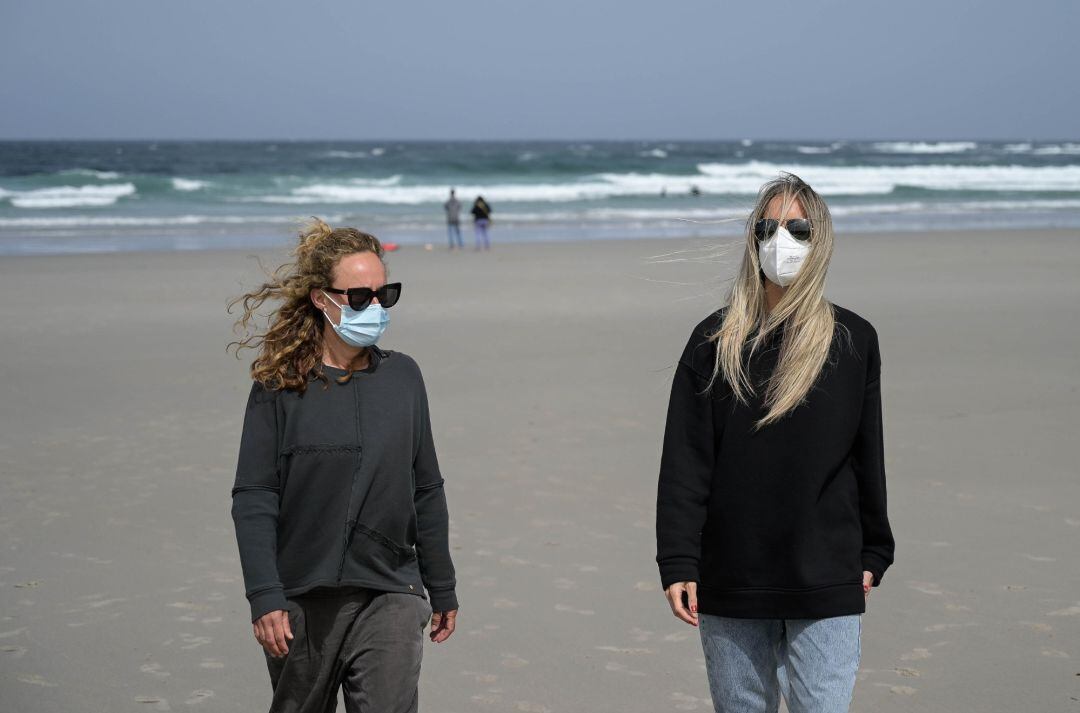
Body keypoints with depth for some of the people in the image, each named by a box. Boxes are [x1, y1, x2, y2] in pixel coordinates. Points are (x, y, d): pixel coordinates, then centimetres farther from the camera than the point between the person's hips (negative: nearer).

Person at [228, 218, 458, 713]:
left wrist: (442, 589, 15)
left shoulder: (402, 377, 5)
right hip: (301, 599, -1)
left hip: (390, 597, 1)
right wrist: (263, 596, -14)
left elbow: (426, 491, 12)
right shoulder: (280, 384, -5)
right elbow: (252, 499, -6)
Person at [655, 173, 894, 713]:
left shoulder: (853, 341, 3)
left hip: (826, 587, -1)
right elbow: (684, 461, -1)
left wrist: (872, 556, 11)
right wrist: (677, 563, -6)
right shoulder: (715, 341, 2)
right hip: (730, 586, 1)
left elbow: (868, 454, 9)